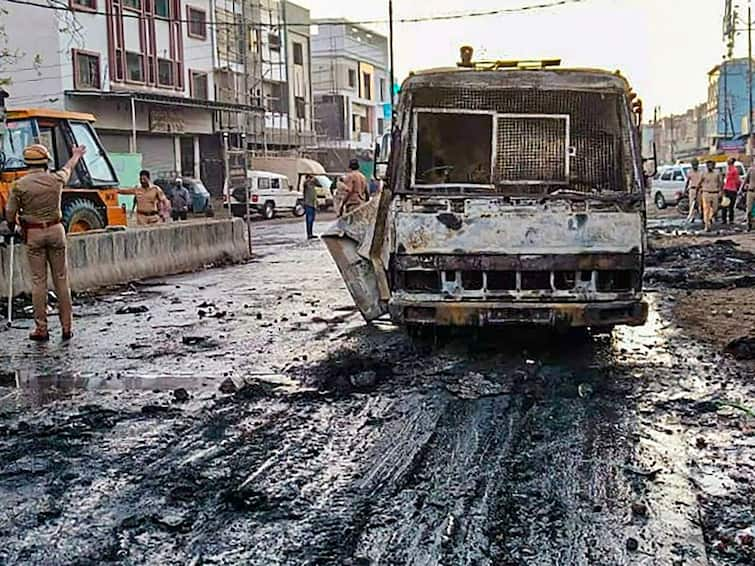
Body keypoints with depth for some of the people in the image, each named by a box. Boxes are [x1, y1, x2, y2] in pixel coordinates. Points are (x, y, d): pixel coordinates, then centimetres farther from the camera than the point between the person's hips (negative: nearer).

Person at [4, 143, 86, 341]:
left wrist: (12, 229, 19)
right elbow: (68, 168, 22)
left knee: (38, 281, 3)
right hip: (55, 230, 2)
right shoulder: (55, 179, -1)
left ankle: (41, 328, 5)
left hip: (33, 234, -1)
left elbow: (10, 214, -3)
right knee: (61, 280, 7)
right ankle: (67, 327, 10)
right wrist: (76, 155, 43)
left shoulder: (19, 185, -8)